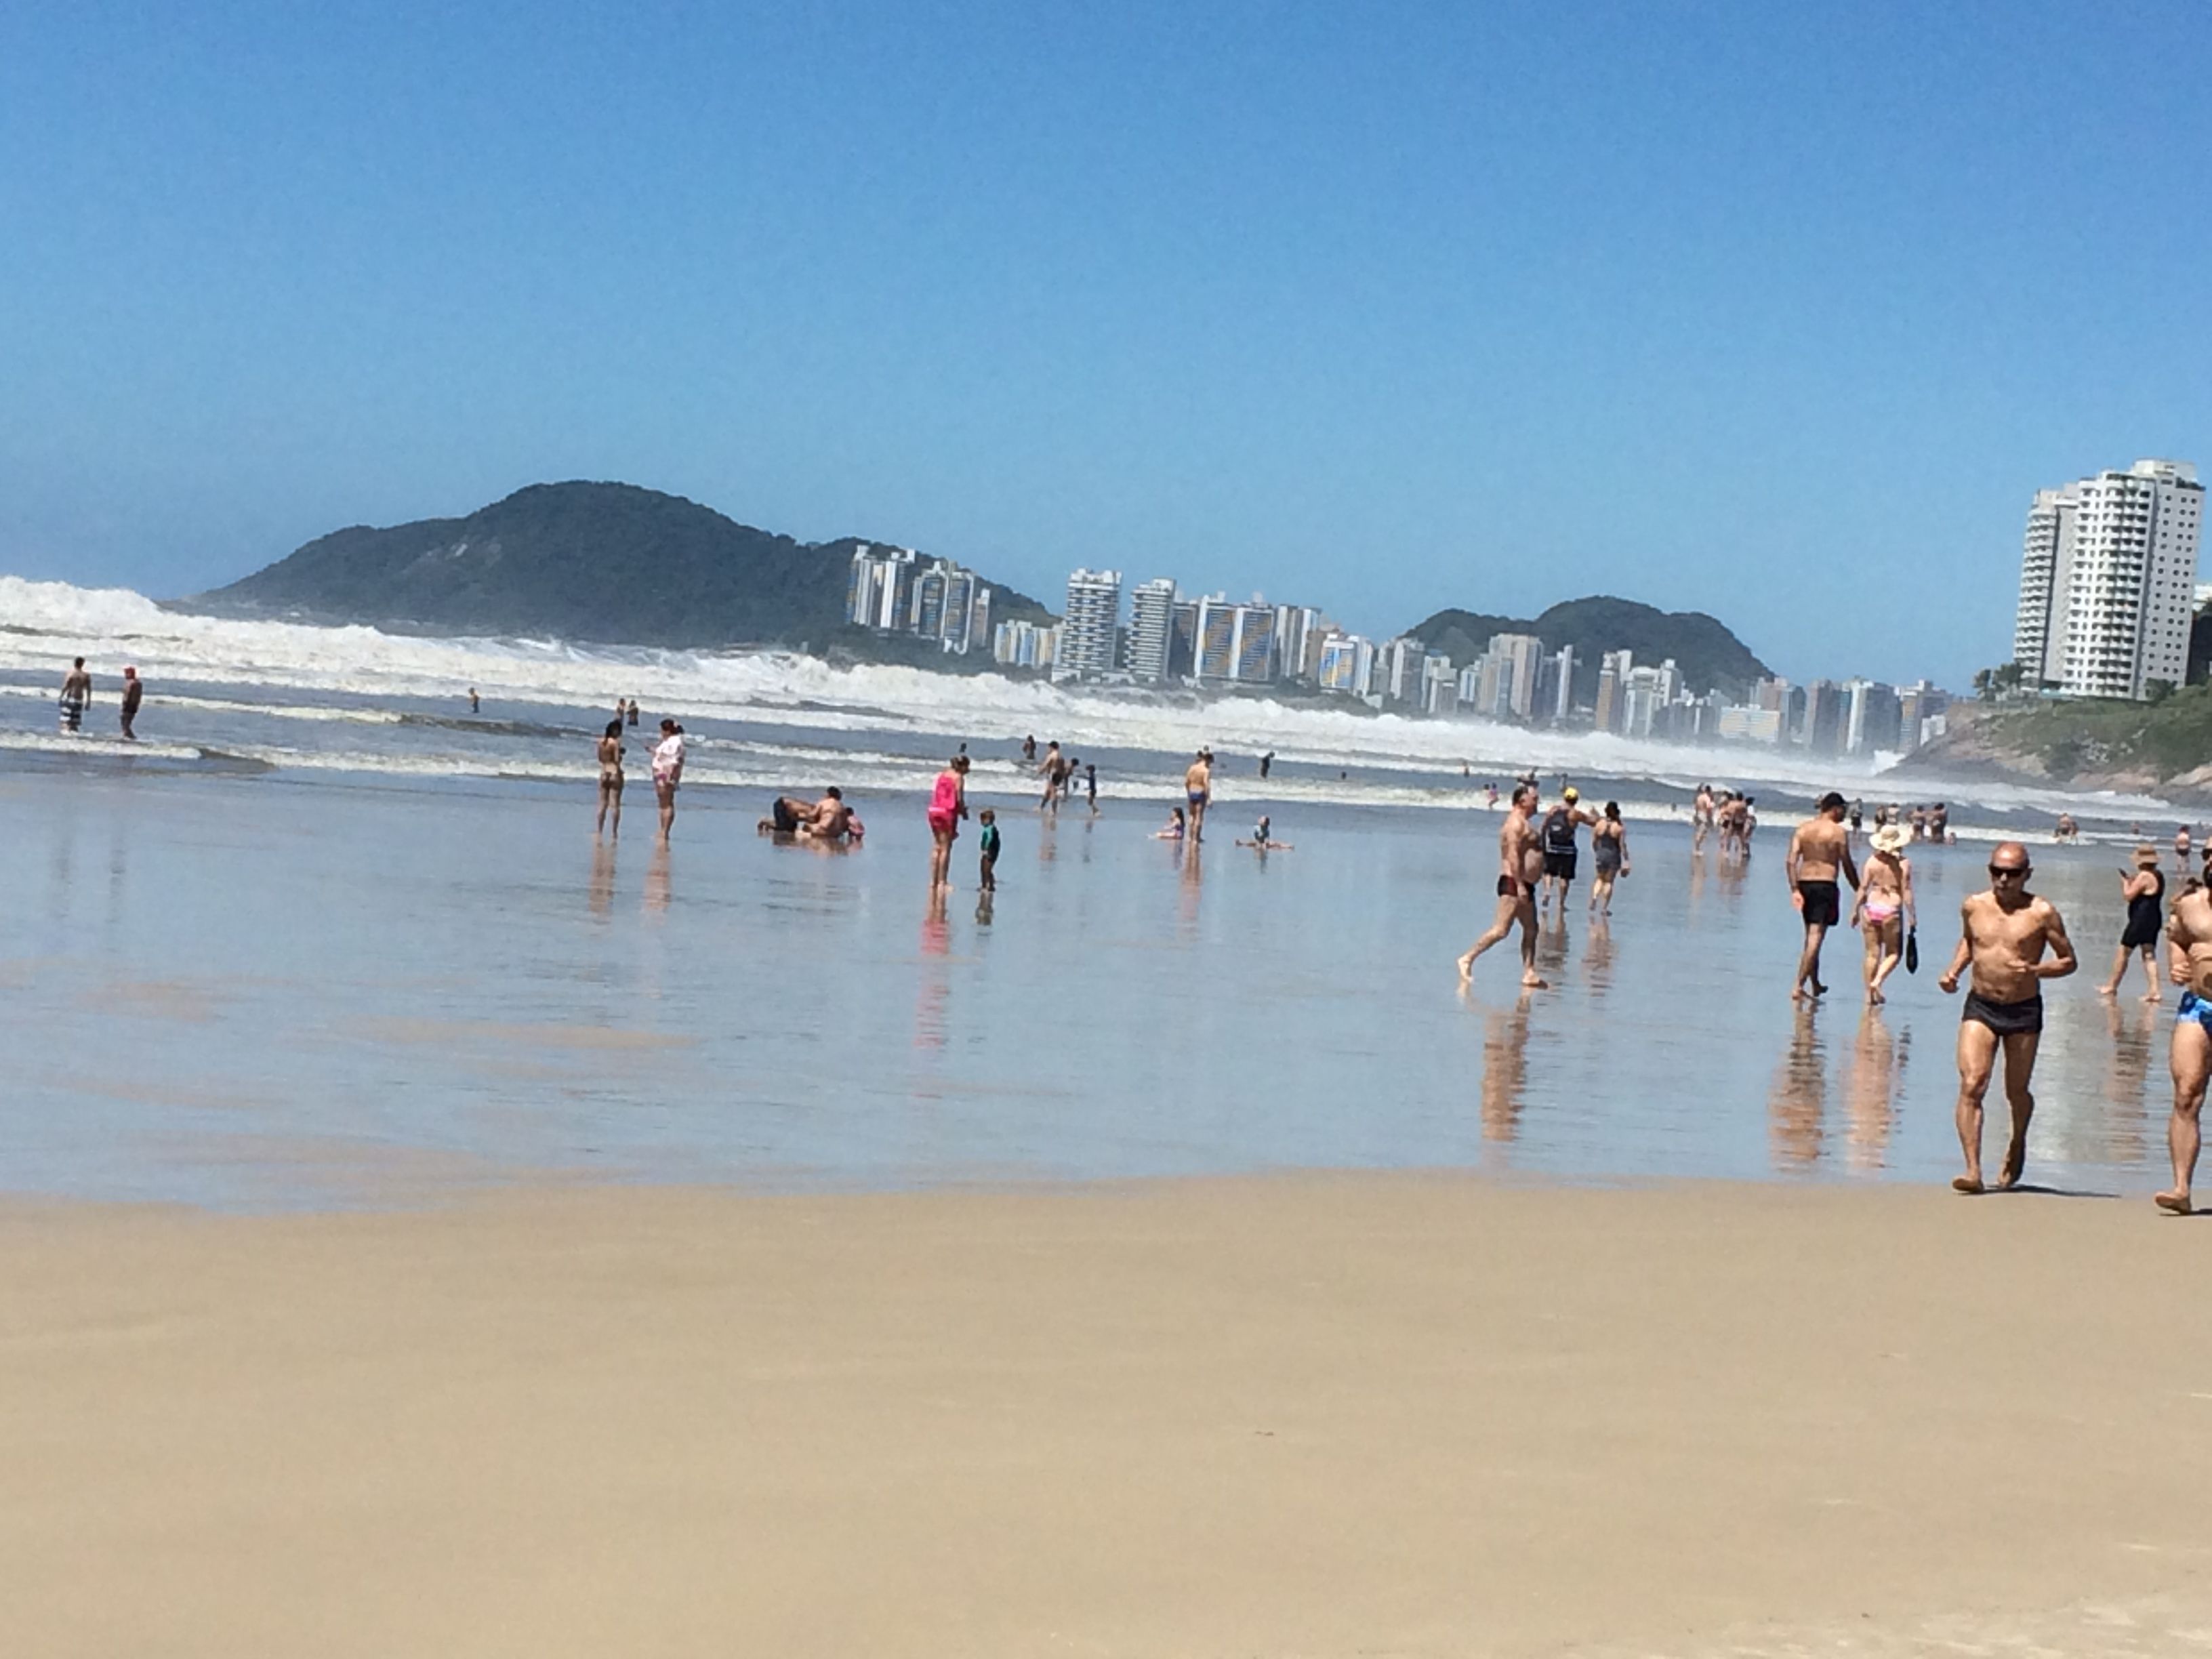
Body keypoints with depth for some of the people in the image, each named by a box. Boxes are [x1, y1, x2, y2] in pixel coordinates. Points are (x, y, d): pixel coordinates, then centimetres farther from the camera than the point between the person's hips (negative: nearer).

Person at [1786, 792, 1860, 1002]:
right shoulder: (1839, 831, -5)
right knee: (1815, 939, -6)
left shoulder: (1803, 828, 7)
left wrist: (1795, 889, -5)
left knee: (1811, 937, 19)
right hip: (1825, 885, -5)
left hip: (1804, 883, 5)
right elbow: (1847, 866, -4)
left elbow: (1791, 861, -3)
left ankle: (1816, 985, 29)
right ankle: (1799, 986, -16)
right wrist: (1858, 891, 7)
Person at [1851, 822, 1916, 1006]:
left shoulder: (1872, 860, 0)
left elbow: (1863, 888, 1)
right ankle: (1878, 981, -11)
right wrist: (1911, 915, -1)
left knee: (1872, 953, 9)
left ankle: (1870, 994, 9)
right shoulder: (1904, 863, -6)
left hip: (1871, 909, 3)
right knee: (1894, 953, 12)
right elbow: (1906, 891, -7)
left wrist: (1855, 910, 9)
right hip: (1892, 911, -2)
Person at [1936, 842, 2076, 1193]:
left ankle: (2017, 1144, 45)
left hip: (2024, 1011, -1)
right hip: (1980, 1007, 1)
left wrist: (2035, 971, -20)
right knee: (1971, 1086, -15)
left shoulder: (2042, 913, -8)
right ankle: (1973, 1170, -17)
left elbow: (2068, 961, -2)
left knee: (2016, 1093, 13)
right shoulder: (1973, 906, 2)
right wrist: (1954, 970, 7)